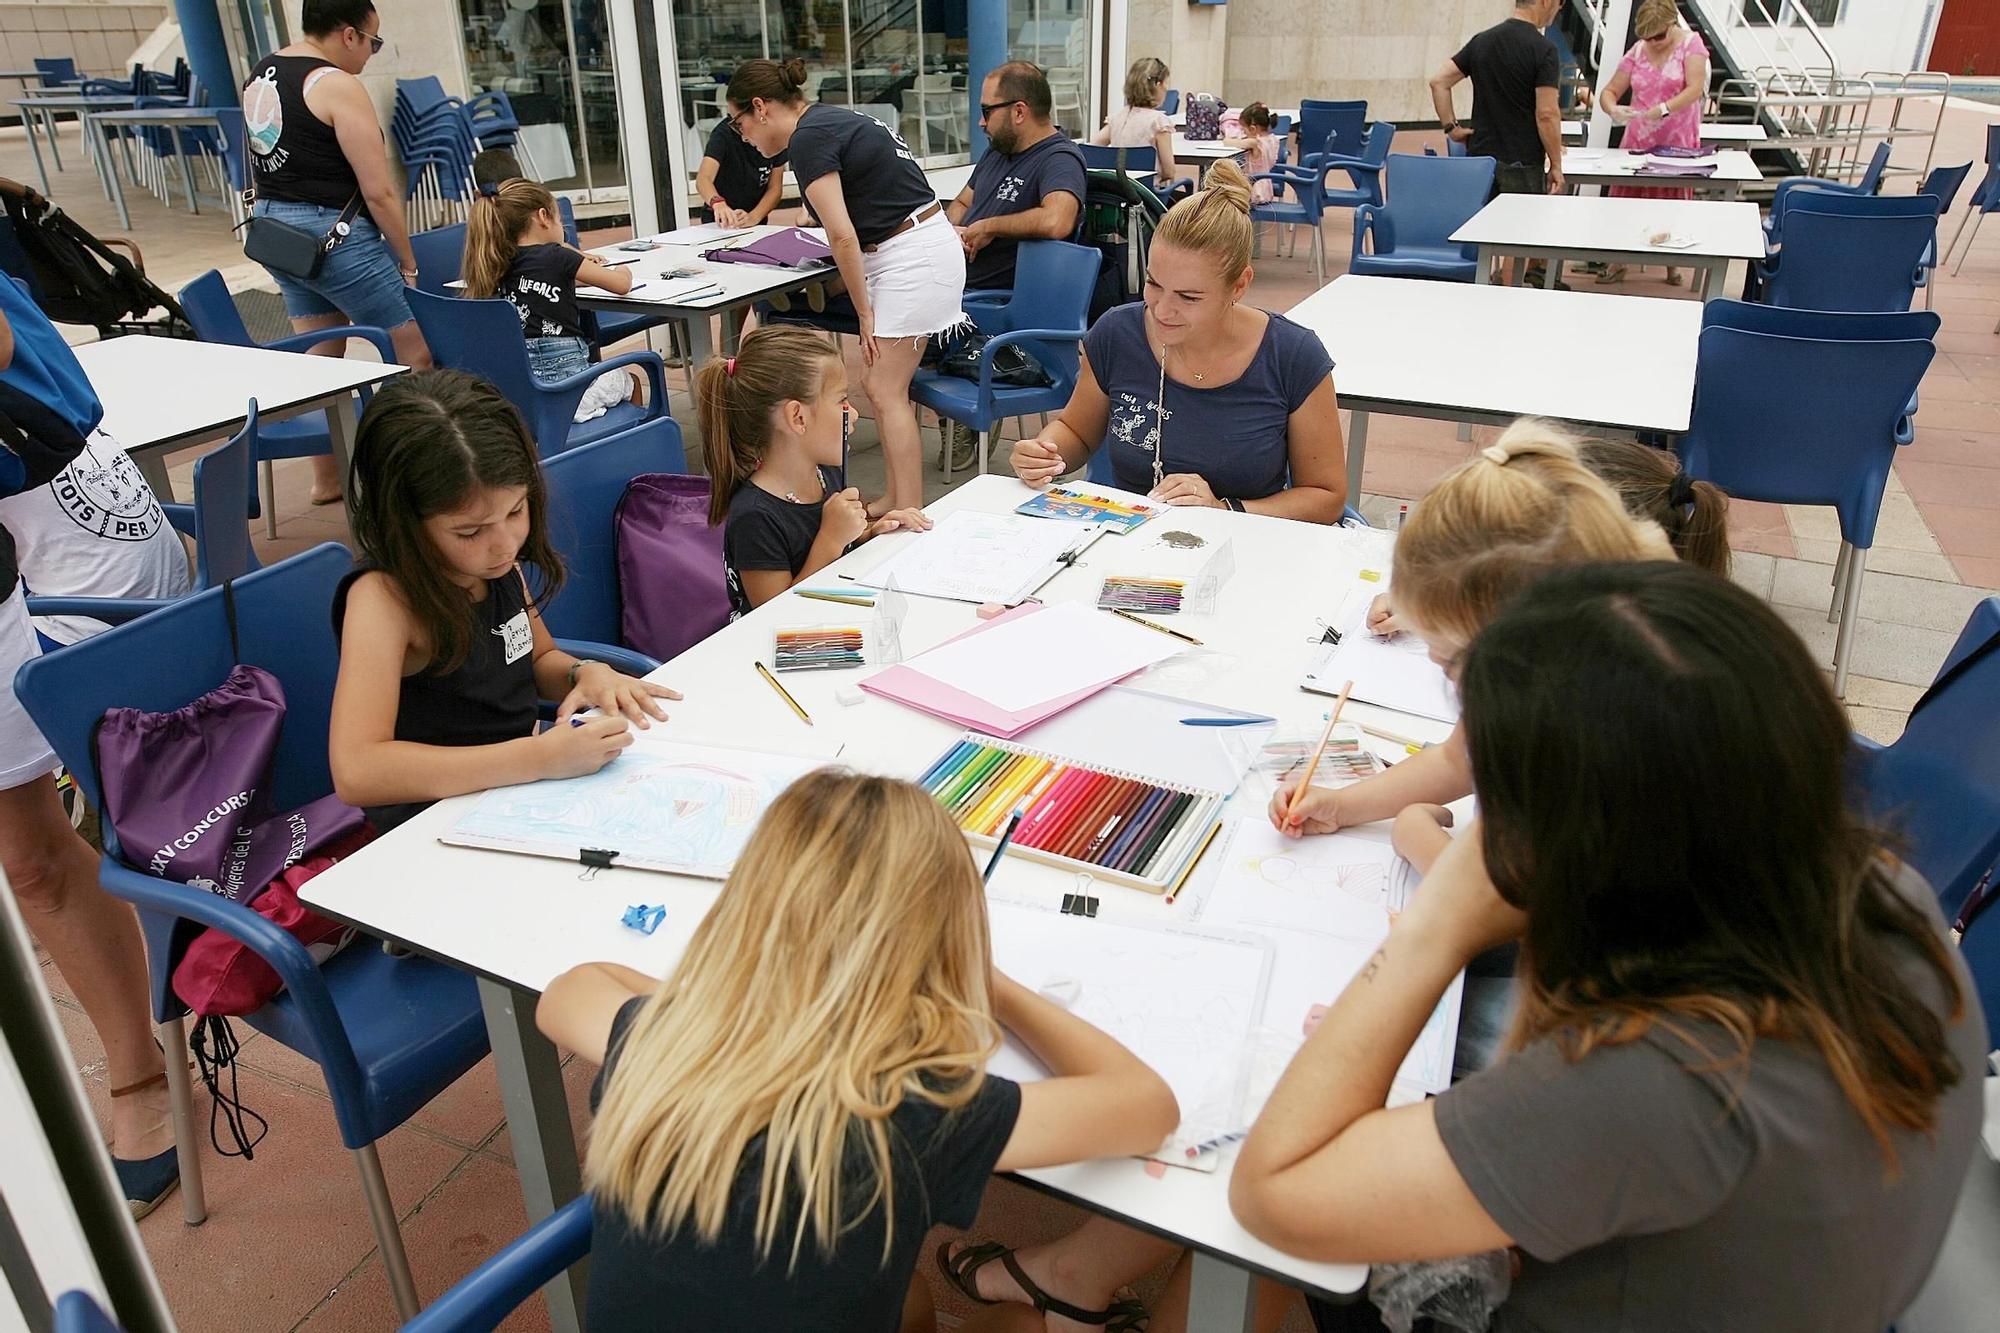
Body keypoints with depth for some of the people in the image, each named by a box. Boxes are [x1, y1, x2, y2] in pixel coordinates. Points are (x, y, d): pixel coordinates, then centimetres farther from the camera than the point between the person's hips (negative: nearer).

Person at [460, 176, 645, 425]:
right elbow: (622, 284, -1)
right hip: (564, 378, -6)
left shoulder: (501, 264, 8)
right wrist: (622, 270, 19)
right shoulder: (557, 257, -9)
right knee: (632, 378, 24)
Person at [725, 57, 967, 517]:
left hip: (911, 256, -9)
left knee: (886, 391, -7)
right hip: (926, 243, 9)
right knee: (879, 383, 11)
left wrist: (865, 312, -10)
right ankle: (896, 500, 17)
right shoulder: (833, 118, 16)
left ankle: (909, 515, -5)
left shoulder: (808, 139, -13)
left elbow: (842, 236, -17)